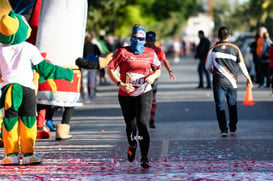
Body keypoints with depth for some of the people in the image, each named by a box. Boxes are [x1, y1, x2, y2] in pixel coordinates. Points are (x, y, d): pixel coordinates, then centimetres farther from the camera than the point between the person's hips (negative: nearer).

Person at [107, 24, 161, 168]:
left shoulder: (150, 53, 4)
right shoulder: (123, 52, -3)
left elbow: (158, 69, 17)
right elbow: (110, 69, -3)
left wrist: (153, 76, -6)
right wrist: (120, 84, -15)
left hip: (144, 93, 0)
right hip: (126, 95, 0)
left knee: (142, 123, -17)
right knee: (131, 125, 11)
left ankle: (144, 158, -14)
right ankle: (132, 146, 47)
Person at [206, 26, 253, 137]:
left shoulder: (213, 49, -1)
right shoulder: (235, 48, 0)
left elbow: (208, 67, 5)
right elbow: (242, 65, 3)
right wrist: (248, 78, 16)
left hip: (218, 82, -1)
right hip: (232, 82, 1)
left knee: (220, 106, 2)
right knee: (232, 106, 13)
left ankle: (223, 130, -5)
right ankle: (233, 129, 17)